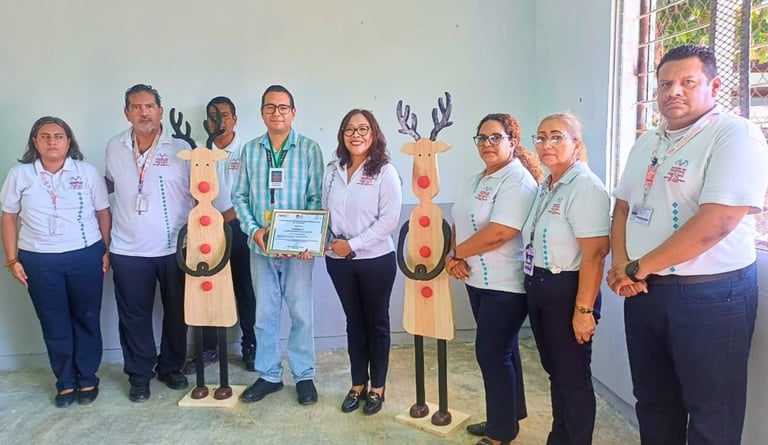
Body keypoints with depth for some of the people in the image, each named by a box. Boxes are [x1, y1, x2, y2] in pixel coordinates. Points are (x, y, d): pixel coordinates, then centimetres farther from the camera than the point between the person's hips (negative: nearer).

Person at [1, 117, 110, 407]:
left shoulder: (88, 172, -1)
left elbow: (103, 213, 3)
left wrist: (107, 251, 0)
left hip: (86, 256, 0)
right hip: (39, 261, 1)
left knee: (87, 319, 8)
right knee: (54, 324, 9)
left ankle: (88, 379, 24)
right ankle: (65, 382, 24)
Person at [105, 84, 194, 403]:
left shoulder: (181, 148, -4)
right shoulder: (114, 148, 4)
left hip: (175, 248, -1)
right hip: (128, 250, 1)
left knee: (176, 312, 12)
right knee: (134, 315, 10)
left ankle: (171, 367, 32)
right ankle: (139, 374, 27)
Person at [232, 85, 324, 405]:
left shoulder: (309, 149, -3)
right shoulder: (250, 150, 5)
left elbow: (316, 198, -5)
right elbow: (239, 196, 6)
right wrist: (253, 230, -10)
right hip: (260, 246, 3)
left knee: (301, 313, 6)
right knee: (265, 314, 12)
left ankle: (304, 376, 22)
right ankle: (268, 375, 27)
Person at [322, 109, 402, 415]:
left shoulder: (385, 172, -8)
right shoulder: (332, 171, 7)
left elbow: (389, 219, -14)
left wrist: (353, 244, -18)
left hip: (376, 260, -4)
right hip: (338, 260, 4)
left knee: (376, 322, 10)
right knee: (354, 321, 16)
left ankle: (377, 387, 25)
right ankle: (358, 384, 30)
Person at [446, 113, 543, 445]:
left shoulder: (517, 180, -17)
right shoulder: (479, 180, 13)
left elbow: (499, 233, -26)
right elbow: (461, 222, 11)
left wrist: (456, 252, -13)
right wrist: (455, 257, -8)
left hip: (506, 285, -9)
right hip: (479, 280, 9)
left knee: (492, 353, -1)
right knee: (501, 351, 18)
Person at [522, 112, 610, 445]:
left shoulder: (585, 187, -17)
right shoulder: (545, 187, 10)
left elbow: (594, 254, -22)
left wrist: (583, 309, -23)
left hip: (567, 291, -9)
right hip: (538, 288, 9)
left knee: (573, 377, 6)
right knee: (554, 370, 20)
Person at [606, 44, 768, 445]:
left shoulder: (735, 135, -13)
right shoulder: (646, 144, 12)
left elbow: (715, 223, -23)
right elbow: (622, 207, 14)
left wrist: (637, 267, -15)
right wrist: (620, 265, -5)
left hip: (710, 295, -7)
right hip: (643, 291, 7)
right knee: (652, 401, 19)